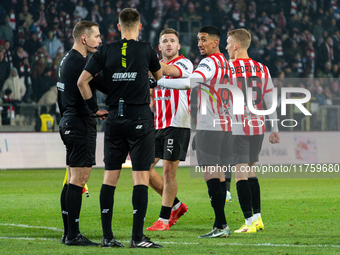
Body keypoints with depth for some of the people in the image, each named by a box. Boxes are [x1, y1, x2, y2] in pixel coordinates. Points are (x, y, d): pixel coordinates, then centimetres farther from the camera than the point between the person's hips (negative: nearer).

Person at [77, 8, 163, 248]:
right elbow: (159, 75, 17)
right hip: (140, 119, -3)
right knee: (141, 177, -3)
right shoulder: (146, 50, -2)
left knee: (110, 177, 9)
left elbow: (82, 81, -2)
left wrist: (94, 107, 8)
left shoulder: (105, 51, 3)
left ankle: (107, 235, 9)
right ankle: (137, 237, -9)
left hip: (114, 120, 3)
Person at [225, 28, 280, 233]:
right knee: (250, 171, 16)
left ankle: (250, 221, -11)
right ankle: (257, 218, 15)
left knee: (241, 173, -5)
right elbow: (270, 102, 9)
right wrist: (275, 129, 15)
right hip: (258, 127, 5)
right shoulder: (262, 70, 7)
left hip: (237, 129, -5)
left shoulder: (226, 69, -7)